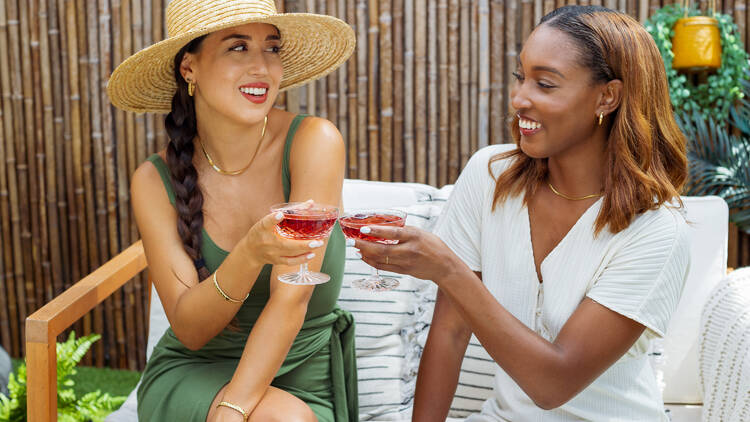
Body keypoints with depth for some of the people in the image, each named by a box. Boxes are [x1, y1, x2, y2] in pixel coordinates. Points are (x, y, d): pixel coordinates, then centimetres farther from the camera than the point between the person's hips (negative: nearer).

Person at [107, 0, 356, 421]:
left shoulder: (314, 141, -14)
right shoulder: (155, 180, -8)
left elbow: (291, 299, -18)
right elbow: (188, 329, -13)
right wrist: (251, 253, -32)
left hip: (302, 381, 0)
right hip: (193, 371, 0)